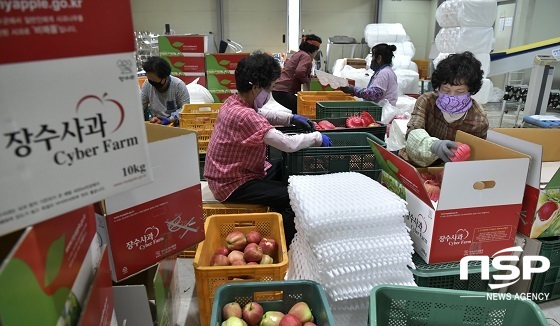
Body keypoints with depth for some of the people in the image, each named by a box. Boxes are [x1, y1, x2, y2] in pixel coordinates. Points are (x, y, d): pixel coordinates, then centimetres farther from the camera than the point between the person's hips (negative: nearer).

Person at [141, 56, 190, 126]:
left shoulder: (178, 85, -12)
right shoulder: (147, 84, -2)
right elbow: (141, 105, 4)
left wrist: (170, 119, -23)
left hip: (176, 125, -2)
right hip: (156, 125, 2)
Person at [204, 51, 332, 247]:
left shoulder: (234, 102, 0)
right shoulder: (244, 115, -31)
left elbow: (263, 114, 21)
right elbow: (289, 144, -32)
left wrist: (292, 118, 10)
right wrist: (317, 137, -15)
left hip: (231, 173, 10)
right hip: (233, 185, -10)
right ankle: (284, 245, 4)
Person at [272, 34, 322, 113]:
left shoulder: (299, 53, 21)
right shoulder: (306, 56, -9)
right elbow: (300, 72, -26)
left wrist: (310, 77, 19)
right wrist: (308, 80, -7)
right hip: (284, 92, -10)